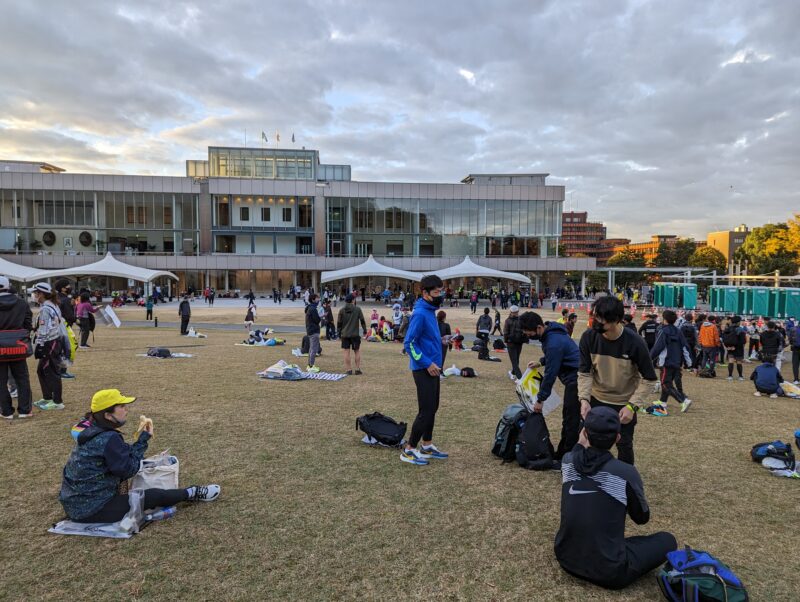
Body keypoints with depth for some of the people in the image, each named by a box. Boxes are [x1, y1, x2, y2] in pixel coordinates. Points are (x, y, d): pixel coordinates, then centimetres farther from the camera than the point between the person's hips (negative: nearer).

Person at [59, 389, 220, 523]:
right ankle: (193, 493, 21)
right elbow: (128, 469, -16)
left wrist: (142, 438, 0)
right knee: (155, 495, 1)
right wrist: (143, 439, -11)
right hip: (92, 509, -9)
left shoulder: (91, 431, 4)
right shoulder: (109, 439, -24)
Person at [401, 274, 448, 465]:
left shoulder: (430, 311, 11)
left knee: (432, 408, 16)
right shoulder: (420, 314, -18)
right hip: (423, 370, -9)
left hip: (433, 368, 9)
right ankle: (409, 450, 7)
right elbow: (409, 343, -20)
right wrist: (427, 363, -20)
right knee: (426, 410, -5)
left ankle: (427, 446, 29)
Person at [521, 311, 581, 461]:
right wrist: (541, 362, 8)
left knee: (571, 420, -4)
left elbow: (550, 374, -22)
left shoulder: (553, 343, -27)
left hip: (575, 379, -10)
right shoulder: (551, 332, 3)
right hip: (573, 377, 10)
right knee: (568, 416, 15)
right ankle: (562, 453, 25)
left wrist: (540, 399, -14)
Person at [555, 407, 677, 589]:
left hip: (566, 558, 4)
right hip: (607, 571, -4)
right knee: (667, 540, 14)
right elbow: (642, 518, 3)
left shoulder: (567, 461, -6)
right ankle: (616, 573, 11)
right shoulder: (626, 473, -17)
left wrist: (581, 444, 14)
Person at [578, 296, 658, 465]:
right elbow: (584, 373, -10)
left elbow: (648, 378, -13)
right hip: (596, 400, 2)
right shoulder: (589, 337, -18)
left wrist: (632, 405, -20)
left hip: (624, 403, -2)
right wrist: (584, 399, -24)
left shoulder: (635, 343, -25)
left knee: (624, 445, 9)